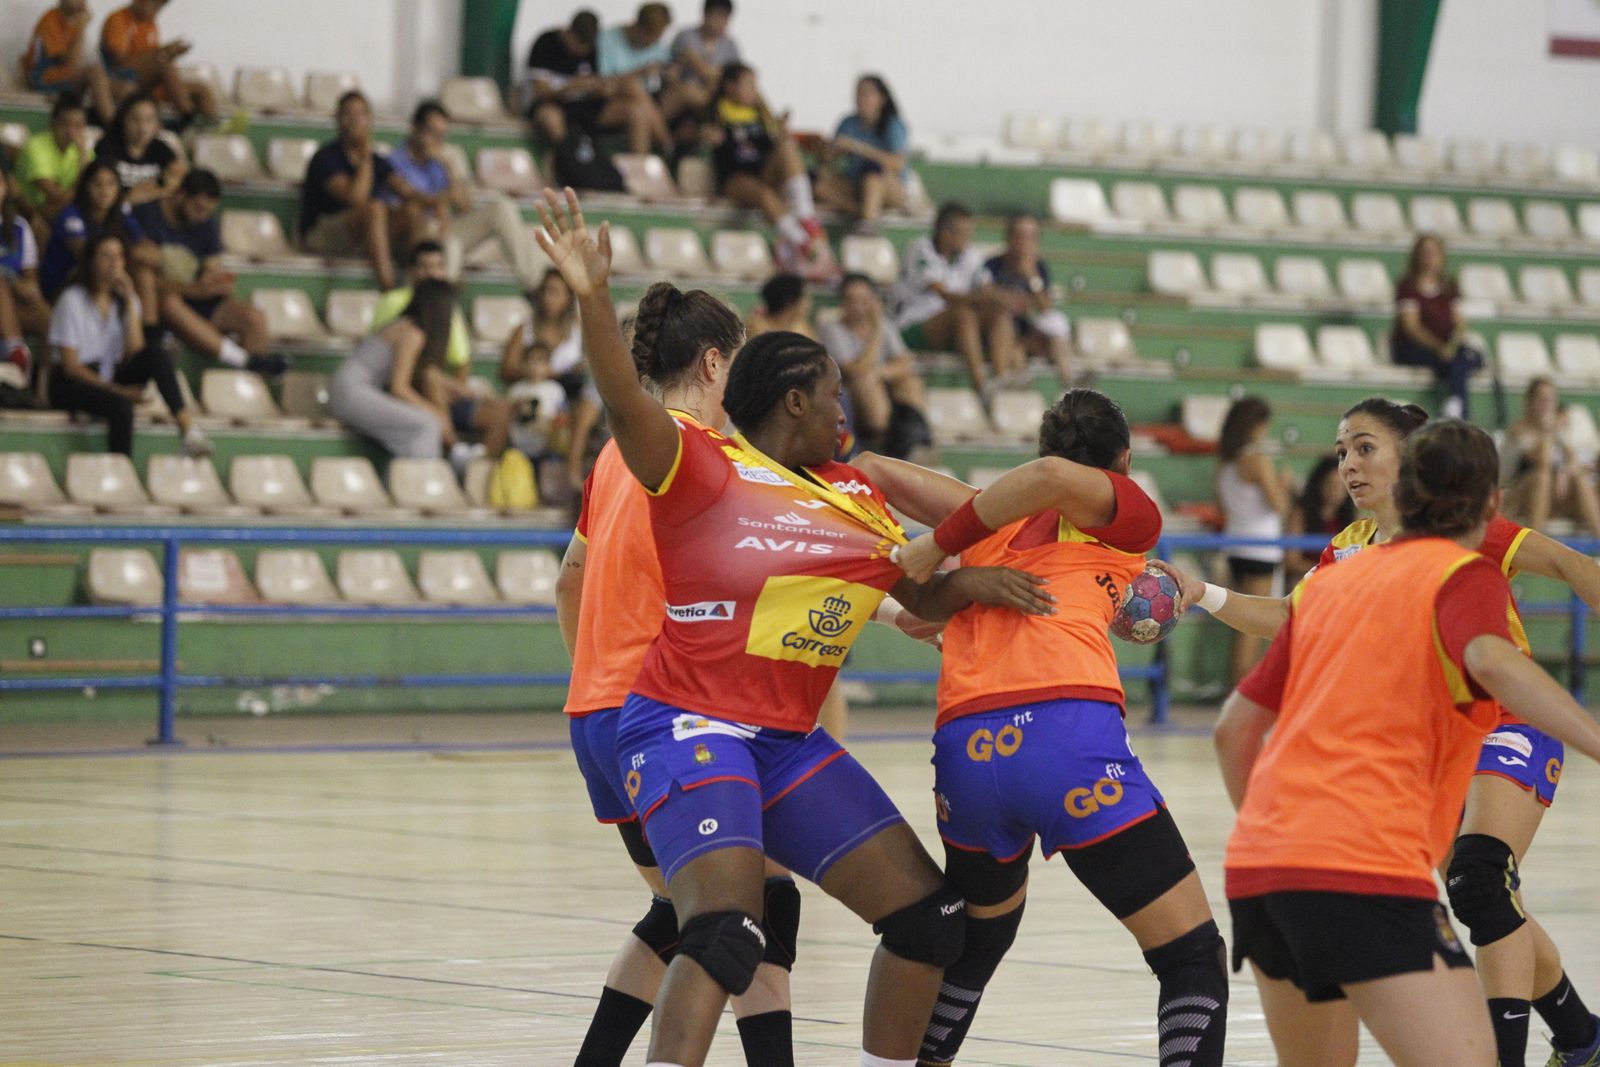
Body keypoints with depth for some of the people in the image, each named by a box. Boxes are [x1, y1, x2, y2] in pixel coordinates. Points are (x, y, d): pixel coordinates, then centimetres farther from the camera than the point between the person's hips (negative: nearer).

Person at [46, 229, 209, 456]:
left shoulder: (124, 299, 9)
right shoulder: (72, 299, -7)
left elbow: (135, 352, -5)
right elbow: (71, 365, -12)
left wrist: (130, 303, -11)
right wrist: (117, 390, -20)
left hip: (110, 378, 5)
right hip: (71, 384, -5)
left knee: (156, 354, -24)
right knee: (120, 406, -36)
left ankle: (188, 427, -38)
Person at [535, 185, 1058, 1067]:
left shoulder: (855, 498, 15)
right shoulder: (701, 466, -7)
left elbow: (921, 596, 24)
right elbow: (626, 402, -24)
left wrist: (969, 584, 2)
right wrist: (591, 298, -40)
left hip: (791, 744, 8)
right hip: (688, 729, -8)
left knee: (928, 917, 9)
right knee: (726, 932, -29)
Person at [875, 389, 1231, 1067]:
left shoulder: (996, 521, 28)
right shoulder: (1130, 515, 15)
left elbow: (873, 470, 28)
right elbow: (1053, 477, -5)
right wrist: (940, 546, 3)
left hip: (964, 750, 6)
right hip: (1068, 733, -5)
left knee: (980, 932, 32)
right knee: (1194, 958, 0)